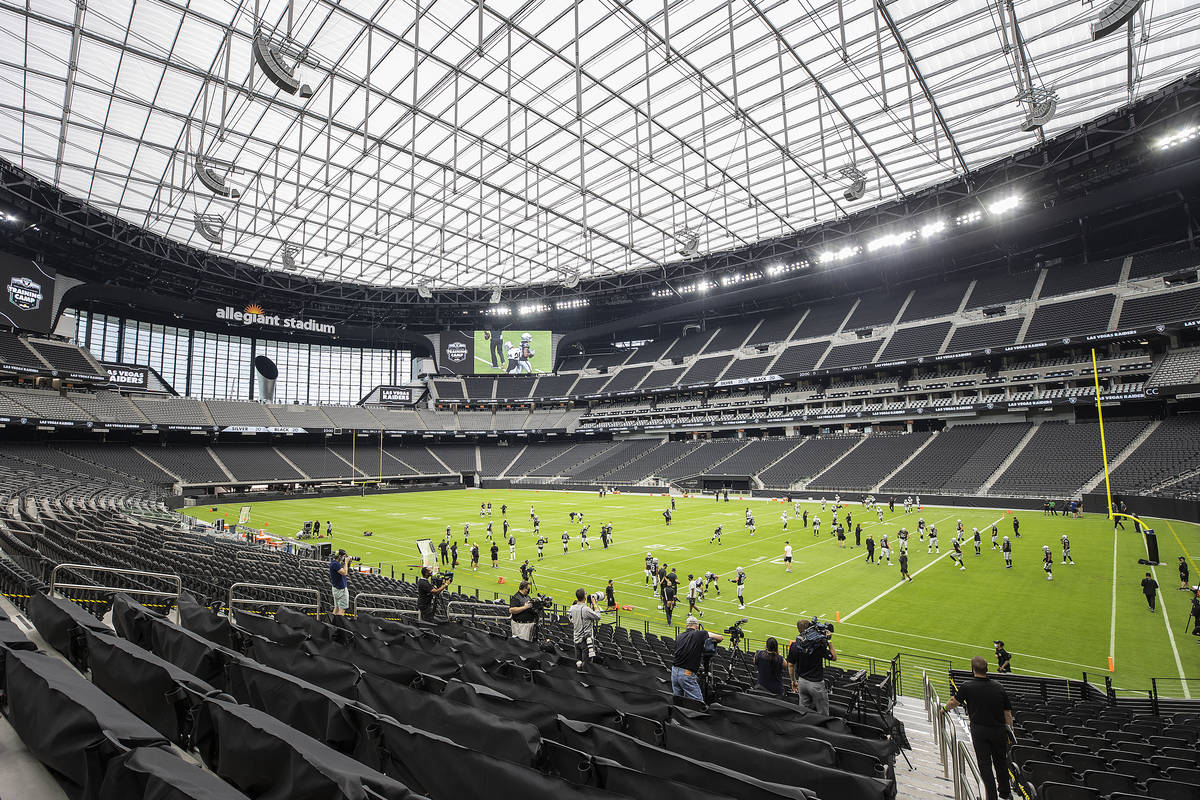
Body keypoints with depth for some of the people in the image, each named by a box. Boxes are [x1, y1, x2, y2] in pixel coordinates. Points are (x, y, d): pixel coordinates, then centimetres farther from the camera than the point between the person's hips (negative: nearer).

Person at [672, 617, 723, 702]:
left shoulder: (679, 637, 10)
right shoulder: (700, 634, -3)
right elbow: (720, 637, 2)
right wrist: (713, 641, 24)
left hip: (674, 672, 6)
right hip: (687, 674, -6)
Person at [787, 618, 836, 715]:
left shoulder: (794, 646, -7)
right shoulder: (819, 645, -20)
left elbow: (790, 665, 2)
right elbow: (834, 657, -6)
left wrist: (793, 681, 16)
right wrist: (829, 641, -2)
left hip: (802, 681, 5)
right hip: (816, 683, -5)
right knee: (822, 714, 10)